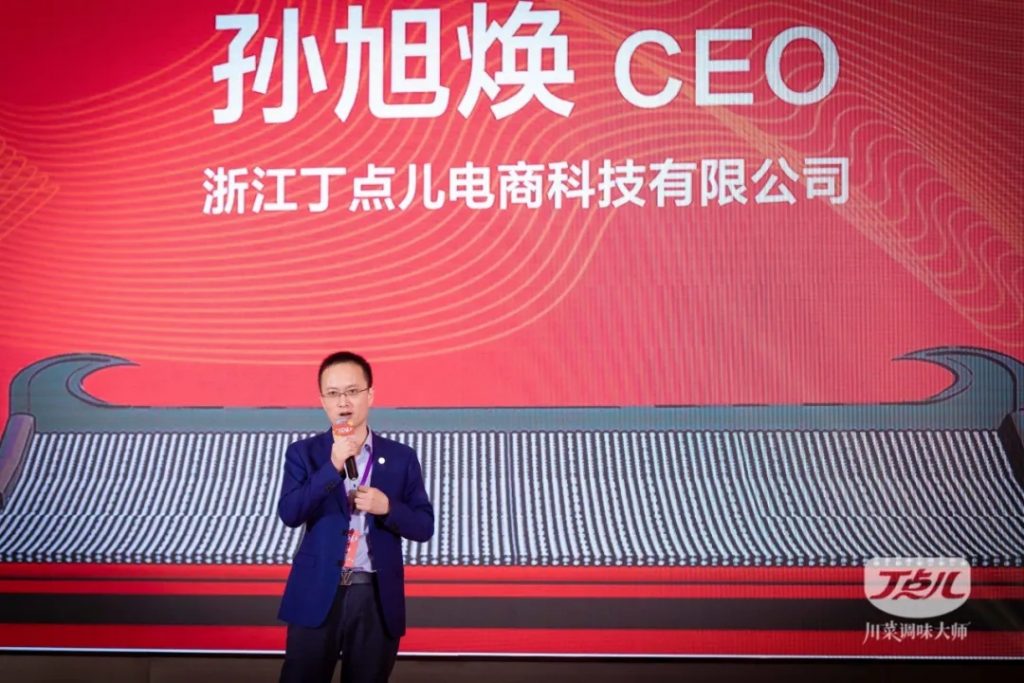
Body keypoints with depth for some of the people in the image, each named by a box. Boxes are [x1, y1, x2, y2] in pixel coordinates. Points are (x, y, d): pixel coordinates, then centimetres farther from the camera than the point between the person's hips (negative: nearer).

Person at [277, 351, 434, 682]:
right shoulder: (303, 452, 3)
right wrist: (333, 466, -20)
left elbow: (424, 526, 3)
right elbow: (289, 514, -12)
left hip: (377, 598, 1)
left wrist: (387, 507, -16)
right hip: (317, 595, -1)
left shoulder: (401, 457, 4)